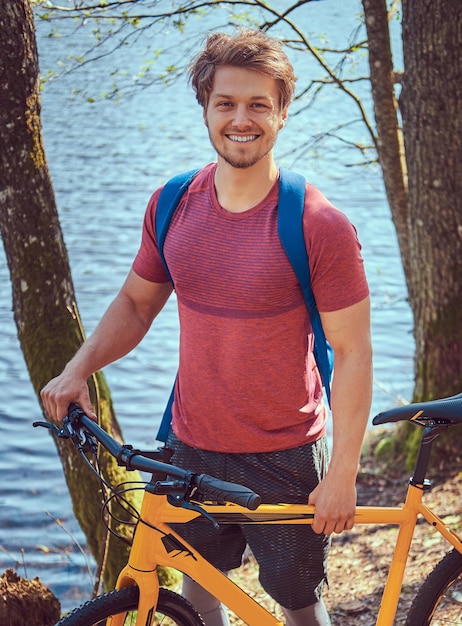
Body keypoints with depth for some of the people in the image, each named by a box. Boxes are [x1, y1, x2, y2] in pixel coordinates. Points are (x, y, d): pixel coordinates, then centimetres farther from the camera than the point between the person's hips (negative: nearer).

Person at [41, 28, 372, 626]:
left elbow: (352, 352, -14)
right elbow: (136, 302, 10)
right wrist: (79, 368, -5)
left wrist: (342, 473, -14)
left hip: (284, 459, -4)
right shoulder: (172, 204, -3)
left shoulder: (320, 225, -17)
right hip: (192, 447, 4)